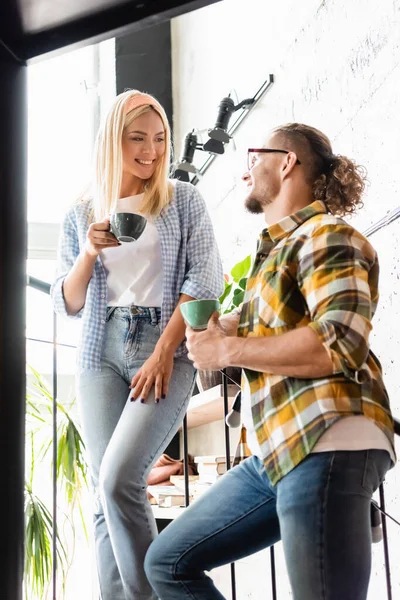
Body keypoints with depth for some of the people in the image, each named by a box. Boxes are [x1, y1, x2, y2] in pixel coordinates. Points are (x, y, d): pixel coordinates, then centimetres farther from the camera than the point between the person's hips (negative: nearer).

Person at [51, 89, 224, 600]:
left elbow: (206, 279, -3)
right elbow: (67, 303, 11)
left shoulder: (183, 200, 6)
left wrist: (164, 352, -12)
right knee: (105, 496, -1)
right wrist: (89, 253, -8)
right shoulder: (81, 214, 13)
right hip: (102, 354, 4)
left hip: (167, 349, -3)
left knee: (118, 479, -20)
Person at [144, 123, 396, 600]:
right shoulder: (278, 249, 26)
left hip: (327, 446, -10)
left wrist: (227, 350, -10)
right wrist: (218, 329, 7)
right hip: (274, 453, 10)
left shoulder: (326, 235, -4)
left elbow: (340, 344, -19)